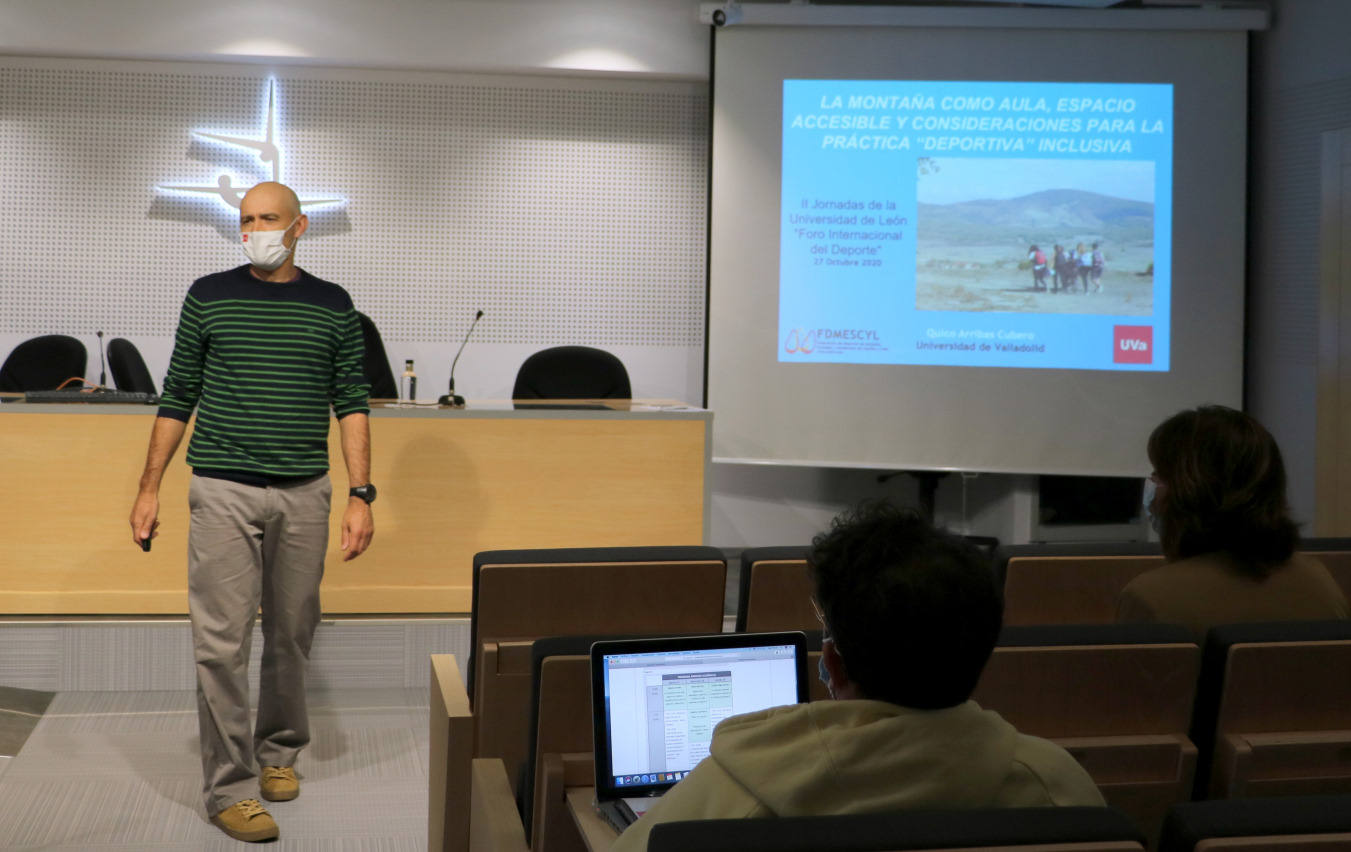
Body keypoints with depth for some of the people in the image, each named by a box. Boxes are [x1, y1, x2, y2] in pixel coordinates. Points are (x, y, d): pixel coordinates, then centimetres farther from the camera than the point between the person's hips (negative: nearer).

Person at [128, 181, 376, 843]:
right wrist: (149, 488, 4)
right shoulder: (209, 296, 4)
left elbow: (351, 405, 5)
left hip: (304, 494, 2)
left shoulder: (333, 306, 6)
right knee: (222, 642, -4)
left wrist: (361, 495, -3)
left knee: (292, 634, 11)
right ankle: (229, 787, 3)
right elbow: (178, 397, 7)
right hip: (223, 491, -1)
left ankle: (279, 752, 30)